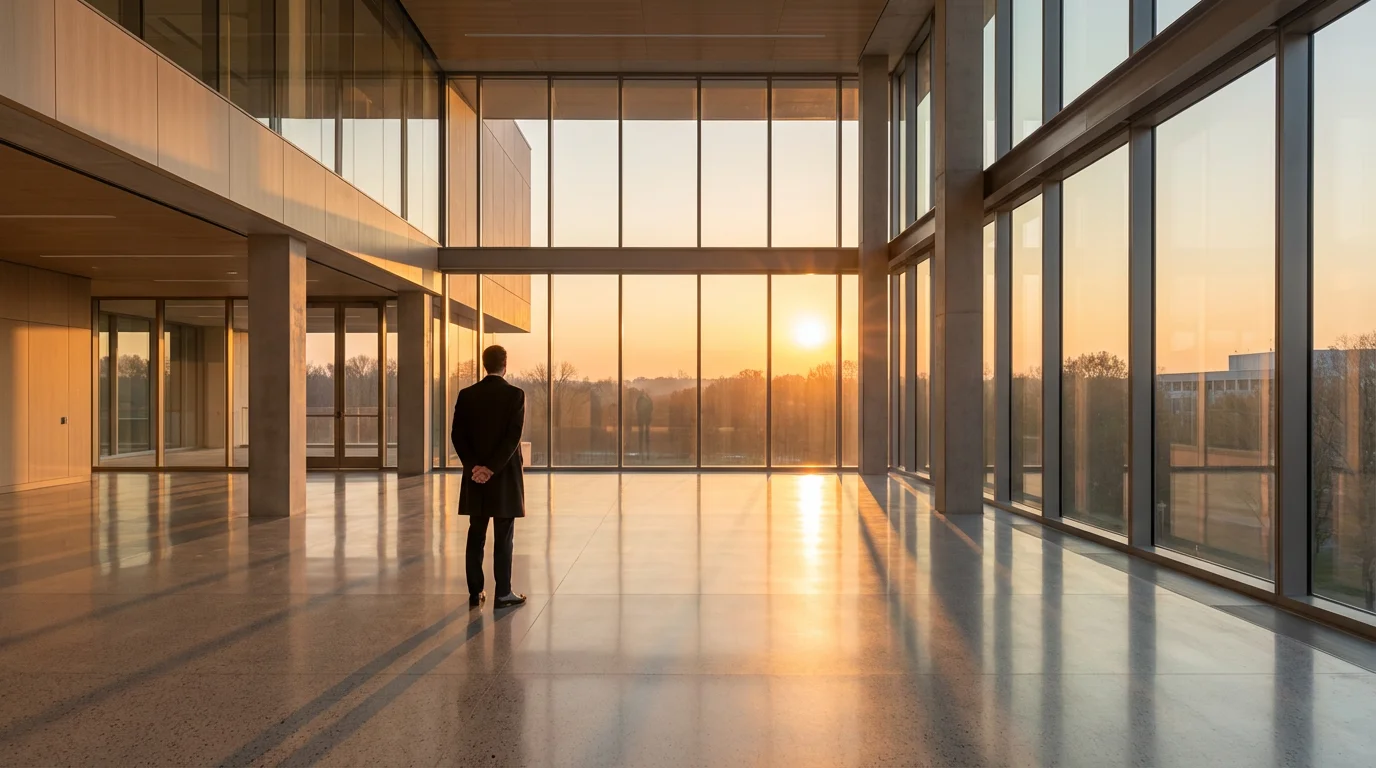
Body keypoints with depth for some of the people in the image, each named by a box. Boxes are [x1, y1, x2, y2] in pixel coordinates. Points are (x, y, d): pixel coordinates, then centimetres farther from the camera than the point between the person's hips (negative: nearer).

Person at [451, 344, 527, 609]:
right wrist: (492, 468, -15)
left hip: (475, 475, 4)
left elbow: (458, 435, -3)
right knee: (503, 538, 2)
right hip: (505, 476, -3)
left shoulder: (466, 395, 2)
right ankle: (503, 594, 6)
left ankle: (475, 593, 15)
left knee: (476, 536, 10)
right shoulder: (515, 394, -8)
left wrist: (474, 466, -6)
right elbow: (513, 436, -16)